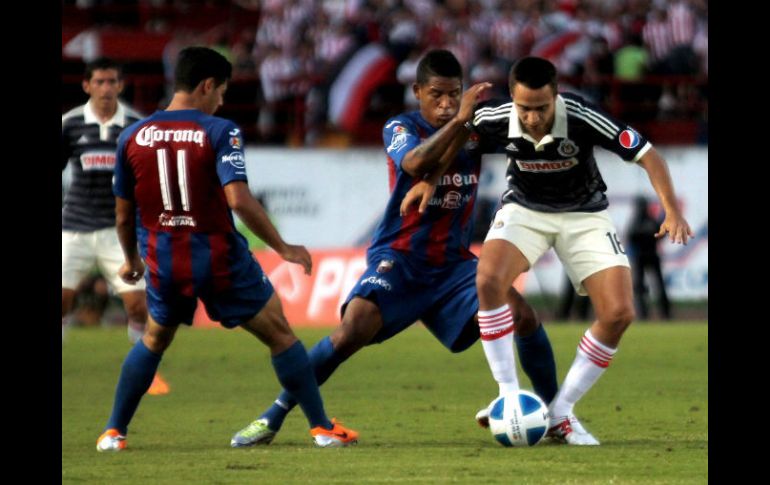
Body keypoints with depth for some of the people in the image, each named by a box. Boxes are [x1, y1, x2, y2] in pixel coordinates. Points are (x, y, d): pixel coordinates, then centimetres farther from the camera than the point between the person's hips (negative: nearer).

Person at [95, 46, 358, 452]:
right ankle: (322, 428, 10)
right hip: (220, 260, -4)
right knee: (280, 334, 10)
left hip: (164, 263, 4)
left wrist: (131, 261, 26)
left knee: (153, 341, 27)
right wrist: (284, 249, -13)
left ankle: (114, 432, 24)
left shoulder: (133, 137, 2)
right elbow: (238, 199, -21)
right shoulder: (219, 132, -11)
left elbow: (123, 213, 9)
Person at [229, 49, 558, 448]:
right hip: (398, 260, -3)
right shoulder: (400, 129, -9)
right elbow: (417, 163, -30)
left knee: (522, 316, -15)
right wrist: (459, 120, -39)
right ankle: (272, 418, -11)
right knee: (351, 332, -24)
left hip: (454, 264, 4)